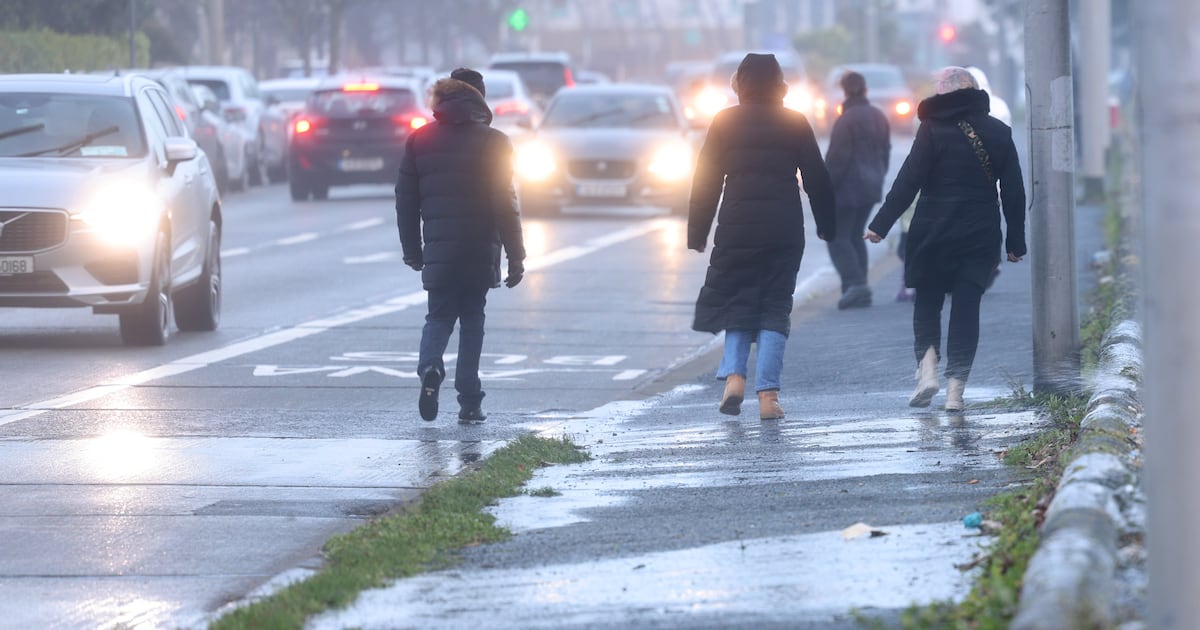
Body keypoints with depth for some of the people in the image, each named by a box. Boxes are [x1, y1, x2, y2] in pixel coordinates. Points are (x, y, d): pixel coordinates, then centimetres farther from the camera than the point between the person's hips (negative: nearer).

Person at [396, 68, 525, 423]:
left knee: (440, 316, 11)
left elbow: (406, 201, 8)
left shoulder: (419, 141, 5)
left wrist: (412, 251, 16)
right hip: (480, 252, -2)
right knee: (472, 320, 9)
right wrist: (516, 256, -2)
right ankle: (469, 402, 6)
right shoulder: (492, 143, -5)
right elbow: (505, 204, -6)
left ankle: (430, 368, -20)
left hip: (438, 250, 2)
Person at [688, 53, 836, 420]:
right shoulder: (795, 124, 3)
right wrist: (827, 225, 17)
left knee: (737, 306, 12)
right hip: (784, 231, 0)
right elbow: (817, 180, 7)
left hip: (736, 229, 0)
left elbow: (706, 181, 2)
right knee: (774, 308, 4)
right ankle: (768, 393, -5)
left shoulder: (725, 122, 2)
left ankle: (734, 374, -9)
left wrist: (697, 233, 6)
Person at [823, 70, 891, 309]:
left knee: (838, 236, -3)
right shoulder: (879, 117, 9)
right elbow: (885, 152, 16)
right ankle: (858, 291, 11)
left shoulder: (847, 119, -17)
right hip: (871, 188, 8)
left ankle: (854, 283, -18)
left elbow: (837, 157, -18)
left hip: (848, 188, -8)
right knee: (855, 235, 15)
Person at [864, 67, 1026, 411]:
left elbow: (908, 181, -11)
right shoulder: (999, 133, 7)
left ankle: (927, 366, -9)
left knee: (927, 302, 12)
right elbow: (1014, 192, 9)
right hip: (981, 236, 3)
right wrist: (1015, 241, 15)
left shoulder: (933, 130, -6)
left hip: (934, 231, -3)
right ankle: (955, 388, -2)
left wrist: (880, 225, -8)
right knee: (966, 306, 5)